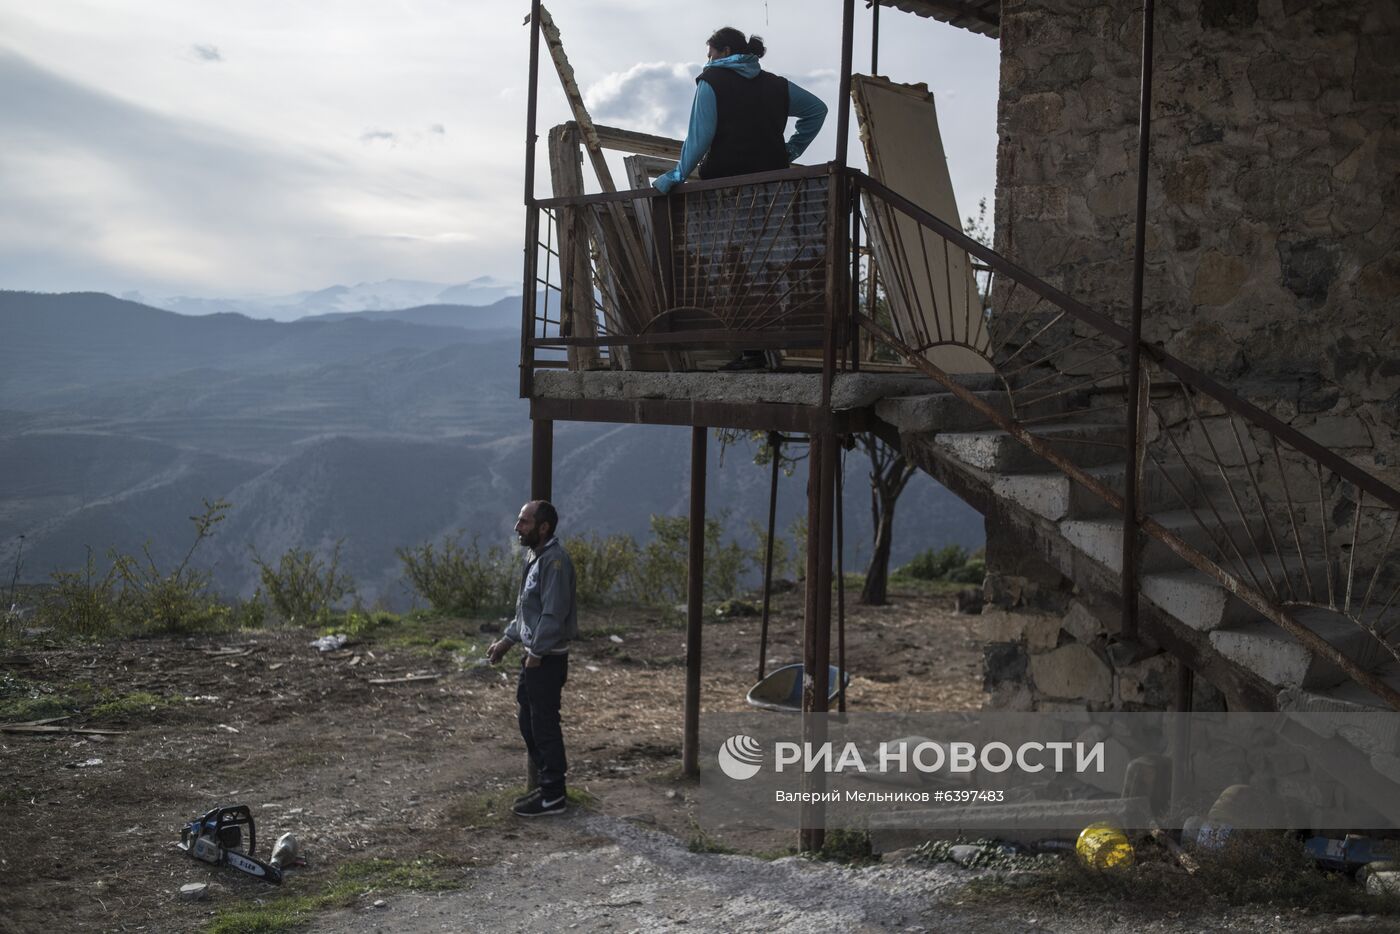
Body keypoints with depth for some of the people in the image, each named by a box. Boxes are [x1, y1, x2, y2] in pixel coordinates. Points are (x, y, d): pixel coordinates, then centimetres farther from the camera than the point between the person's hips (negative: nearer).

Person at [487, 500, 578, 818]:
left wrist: (536, 653, -19)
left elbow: (554, 614, -24)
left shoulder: (555, 561, -20)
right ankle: (548, 785, 27)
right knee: (529, 723, 16)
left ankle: (553, 796, 9)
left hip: (547, 660, -10)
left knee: (545, 726, -1)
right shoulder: (535, 558, 12)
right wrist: (506, 640, 19)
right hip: (534, 657, 10)